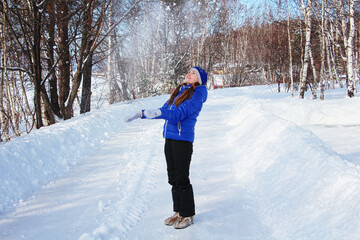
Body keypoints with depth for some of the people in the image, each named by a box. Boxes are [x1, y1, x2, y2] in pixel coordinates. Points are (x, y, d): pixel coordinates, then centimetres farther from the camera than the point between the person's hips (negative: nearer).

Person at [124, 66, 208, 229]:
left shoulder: (197, 95, -8)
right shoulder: (179, 91, 16)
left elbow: (179, 114, -21)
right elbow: (165, 110, 22)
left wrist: (159, 113, -35)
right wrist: (141, 114, 17)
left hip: (183, 139, -8)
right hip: (170, 138, 8)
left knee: (182, 179, -4)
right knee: (173, 178, 12)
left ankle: (188, 215, 10)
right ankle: (178, 211, 24)